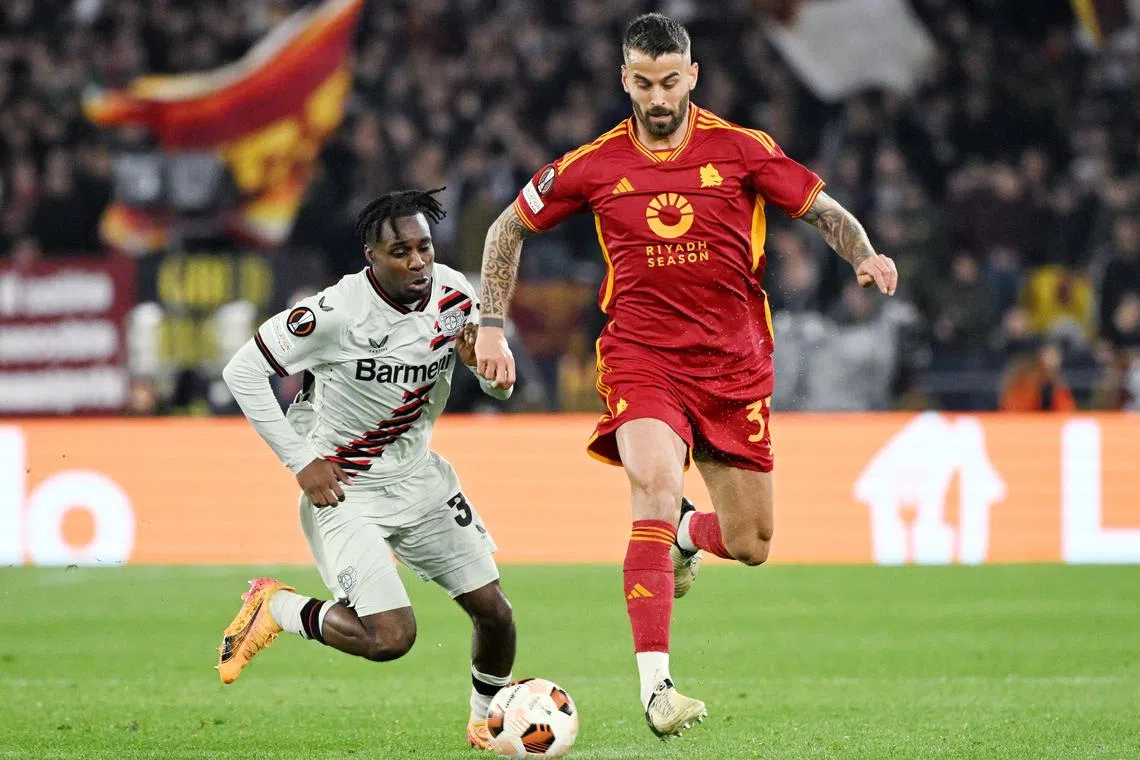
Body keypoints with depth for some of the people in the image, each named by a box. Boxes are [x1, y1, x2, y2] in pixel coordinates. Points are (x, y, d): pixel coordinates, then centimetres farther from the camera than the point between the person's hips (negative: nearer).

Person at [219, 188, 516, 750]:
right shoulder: (338, 313, -25)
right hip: (343, 488, -6)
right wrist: (302, 462, -16)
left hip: (417, 475, 6)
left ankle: (487, 722, 30)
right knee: (391, 637, -18)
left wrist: (482, 360, -19)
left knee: (494, 612, 4)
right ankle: (275, 609, 7)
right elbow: (242, 371, -17)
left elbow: (499, 389, 6)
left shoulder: (453, 294, -7)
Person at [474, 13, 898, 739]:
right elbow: (509, 227, 13)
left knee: (750, 544, 6)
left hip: (733, 364, 2)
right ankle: (656, 685, -29)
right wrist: (492, 325, 5)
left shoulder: (742, 151, -3)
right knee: (656, 491, -27)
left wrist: (866, 256, -17)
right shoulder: (594, 165, 0)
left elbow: (825, 210, 4)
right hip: (641, 358, -2)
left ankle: (687, 534, 45)